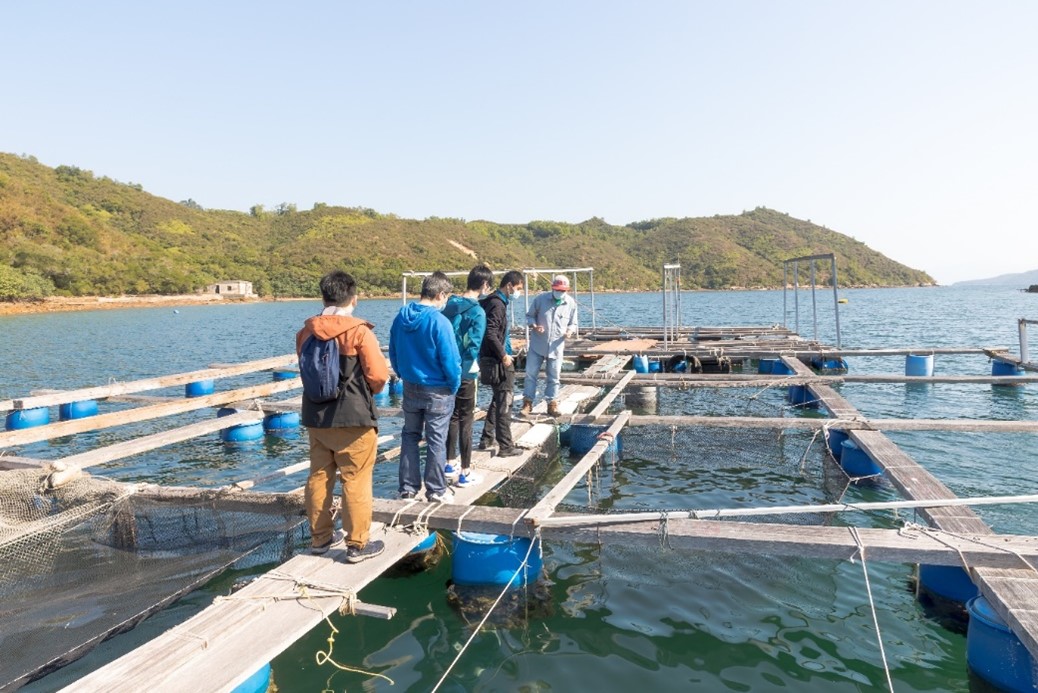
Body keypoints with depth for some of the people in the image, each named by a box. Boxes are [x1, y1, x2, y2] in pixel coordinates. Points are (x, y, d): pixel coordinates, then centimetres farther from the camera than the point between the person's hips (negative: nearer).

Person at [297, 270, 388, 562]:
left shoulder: (306, 332, 2)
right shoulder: (359, 331, -14)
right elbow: (378, 376, -15)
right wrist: (368, 391, 6)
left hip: (316, 417, 6)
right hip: (353, 418, -5)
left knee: (319, 477, 16)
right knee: (355, 481, 3)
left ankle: (320, 537, 28)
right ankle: (357, 545, 9)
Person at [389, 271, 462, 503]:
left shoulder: (401, 317, -3)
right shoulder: (439, 321, -22)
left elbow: (393, 354, 6)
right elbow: (450, 360, -19)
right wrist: (454, 385, -3)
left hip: (410, 388, 5)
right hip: (437, 391, -5)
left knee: (410, 436, 17)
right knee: (436, 440, 7)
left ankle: (408, 486, 24)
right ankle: (436, 490, 18)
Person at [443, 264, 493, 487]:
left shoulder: (450, 305, 5)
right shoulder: (477, 312, -15)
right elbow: (474, 345, -19)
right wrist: (474, 368, -3)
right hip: (465, 373, -6)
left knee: (453, 417, 18)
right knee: (466, 421, 2)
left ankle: (450, 464, 29)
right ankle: (465, 473, 9)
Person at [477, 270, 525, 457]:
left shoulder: (495, 302, 14)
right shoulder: (497, 304, -17)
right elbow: (490, 333, -26)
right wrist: (503, 355, -19)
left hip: (492, 359, 10)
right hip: (498, 363, -10)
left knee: (497, 401, 21)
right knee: (504, 404, -2)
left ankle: (486, 439, 29)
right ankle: (505, 446, 6)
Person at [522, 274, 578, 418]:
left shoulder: (571, 304, -2)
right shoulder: (541, 299, -7)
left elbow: (573, 324, 8)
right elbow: (529, 315, 2)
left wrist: (570, 331, -15)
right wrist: (534, 326, -19)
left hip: (556, 347, 1)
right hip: (537, 345, -1)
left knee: (553, 377, 9)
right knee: (531, 374, 2)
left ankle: (552, 404, 21)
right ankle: (527, 402, 13)